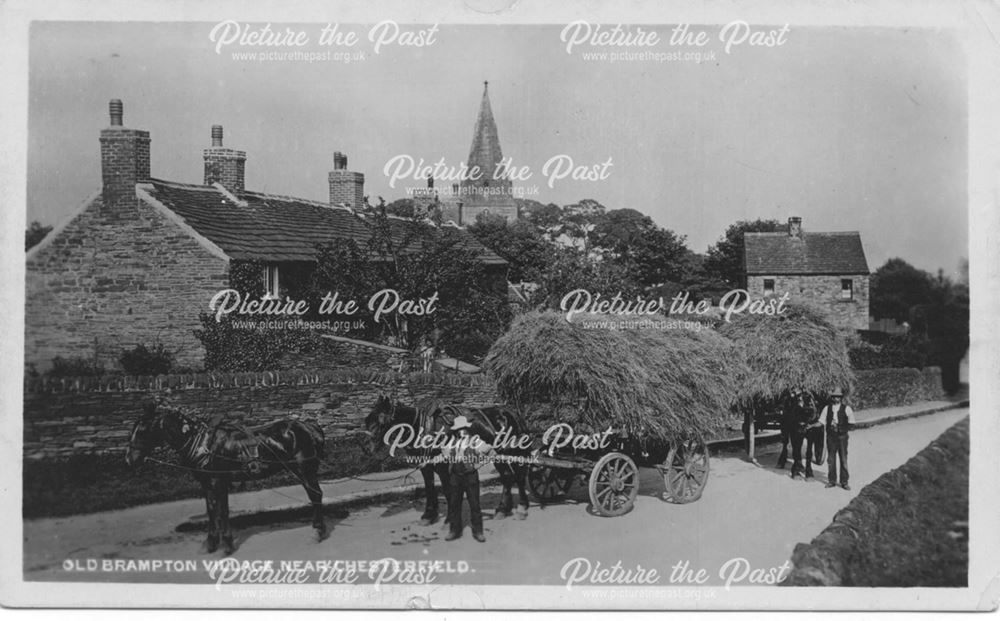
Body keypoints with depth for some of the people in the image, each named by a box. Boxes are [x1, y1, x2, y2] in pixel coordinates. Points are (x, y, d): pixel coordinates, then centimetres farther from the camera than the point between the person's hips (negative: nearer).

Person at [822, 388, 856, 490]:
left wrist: (842, 429, -10)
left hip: (842, 437, -2)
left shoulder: (846, 408, -1)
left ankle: (844, 482, 9)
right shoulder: (827, 408, 5)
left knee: (843, 459, 1)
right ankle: (832, 481, 16)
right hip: (831, 437, 2)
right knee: (831, 459, 5)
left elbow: (851, 423, -2)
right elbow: (822, 422, 4)